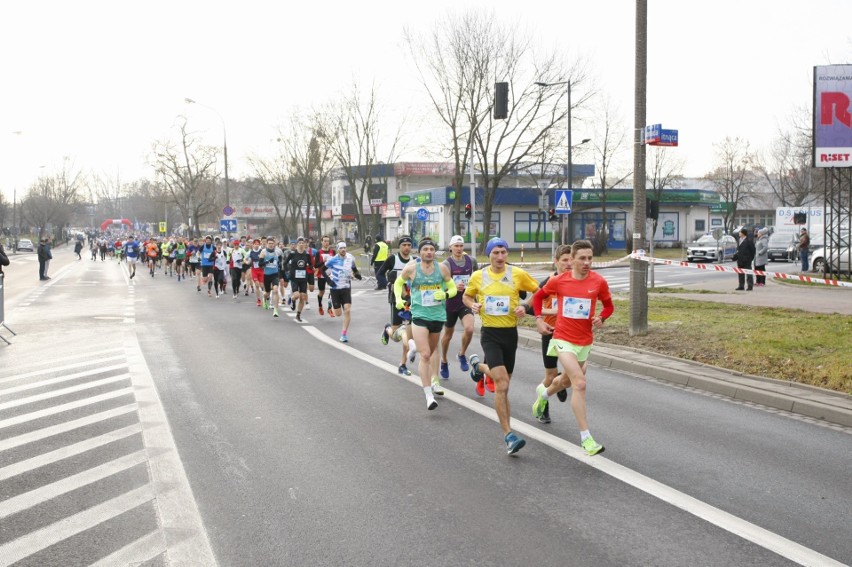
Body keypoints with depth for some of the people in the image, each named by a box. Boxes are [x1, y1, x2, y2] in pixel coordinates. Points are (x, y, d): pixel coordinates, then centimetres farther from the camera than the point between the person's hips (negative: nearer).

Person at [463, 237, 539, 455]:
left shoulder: (518, 274, -3)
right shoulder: (478, 276, 0)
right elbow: (467, 296, 17)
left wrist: (525, 308, -9)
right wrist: (473, 306, -5)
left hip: (510, 333, 2)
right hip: (490, 333, -2)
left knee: (502, 383, 17)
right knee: (502, 384, -16)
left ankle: (478, 366, 50)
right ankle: (508, 435, -13)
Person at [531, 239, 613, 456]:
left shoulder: (599, 282, -7)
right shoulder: (559, 281, -8)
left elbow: (608, 305, 8)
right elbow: (538, 296, 10)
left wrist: (601, 318, -11)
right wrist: (539, 319, 1)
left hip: (585, 341, 3)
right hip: (563, 339, -3)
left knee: (567, 380, 24)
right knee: (580, 383, -18)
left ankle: (543, 393, 60)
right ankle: (586, 438, -13)